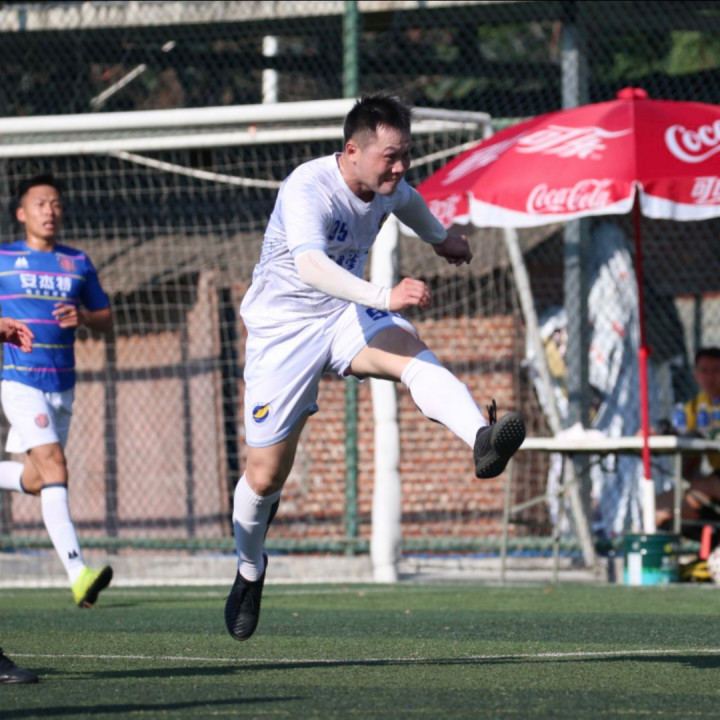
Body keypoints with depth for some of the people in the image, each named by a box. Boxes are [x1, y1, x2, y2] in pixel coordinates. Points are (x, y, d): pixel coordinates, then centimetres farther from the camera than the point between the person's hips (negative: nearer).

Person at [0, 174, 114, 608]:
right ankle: (78, 572, -29)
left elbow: (107, 320, 16)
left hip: (63, 385, 5)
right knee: (53, 464, -21)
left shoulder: (78, 263, 11)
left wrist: (83, 318, -7)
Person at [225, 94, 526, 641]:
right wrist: (385, 297, -59)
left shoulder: (388, 184, -5)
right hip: (283, 325, -4)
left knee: (413, 356, -31)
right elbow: (310, 267, -46)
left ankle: (482, 441, -55)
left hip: (348, 314, 5)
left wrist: (440, 237, 41)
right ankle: (250, 569, 31)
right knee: (265, 476, 2)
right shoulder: (308, 189, -28)